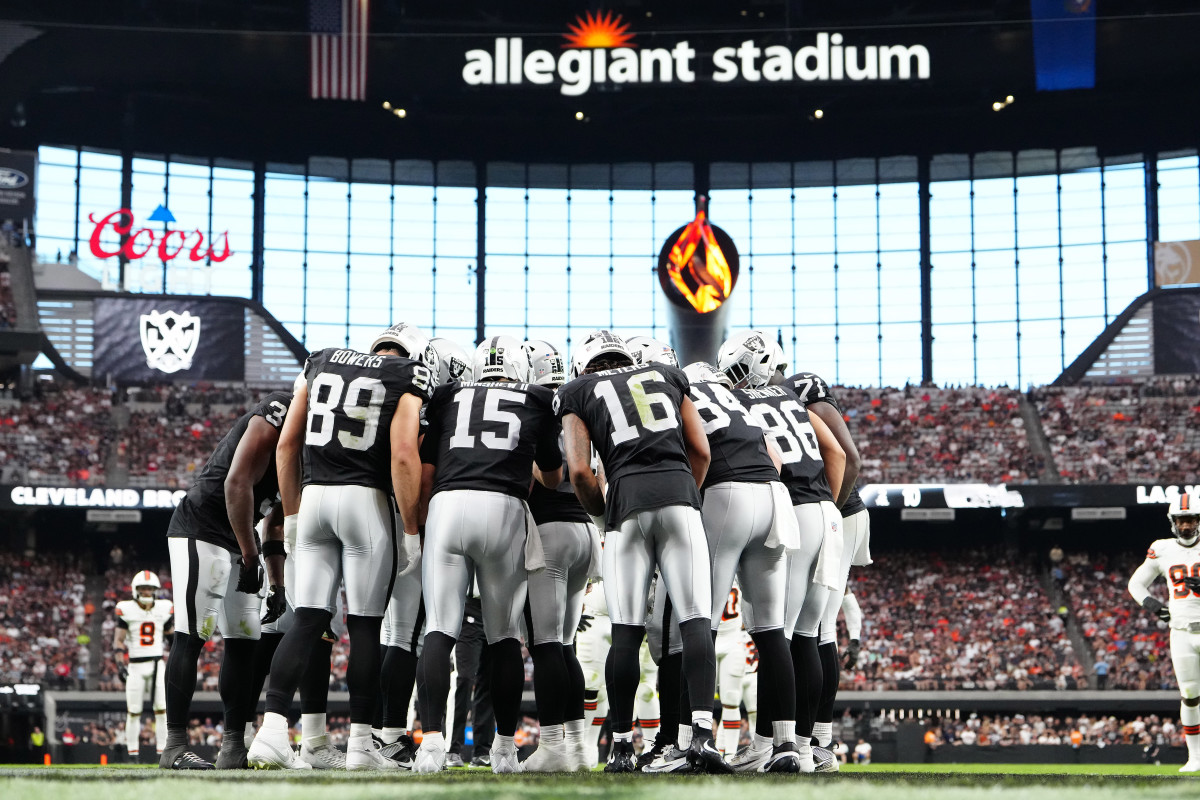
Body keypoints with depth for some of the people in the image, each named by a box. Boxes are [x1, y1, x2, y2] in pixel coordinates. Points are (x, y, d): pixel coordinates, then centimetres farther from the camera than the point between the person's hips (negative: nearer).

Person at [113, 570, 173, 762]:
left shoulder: (164, 609, 6)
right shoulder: (127, 610, -3)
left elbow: (172, 636, 16)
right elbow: (118, 639, -4)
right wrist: (119, 662, -16)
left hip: (157, 664, 2)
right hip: (135, 666, -2)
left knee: (162, 710, -5)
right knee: (134, 712, 2)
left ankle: (163, 752, -2)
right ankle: (132, 754, 9)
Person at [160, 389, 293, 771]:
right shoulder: (279, 414, -17)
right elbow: (237, 484, -23)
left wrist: (279, 583, 13)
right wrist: (250, 555, -18)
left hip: (237, 540, 10)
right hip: (201, 530, -10)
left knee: (244, 639, 7)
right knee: (191, 636, -10)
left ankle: (234, 747, 10)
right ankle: (175, 746, -9)